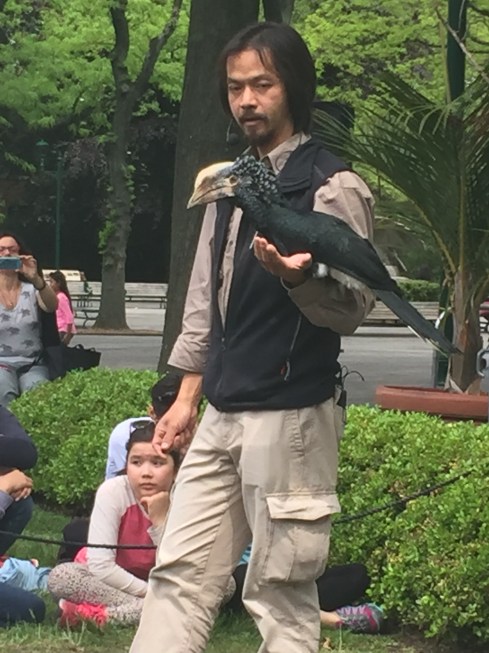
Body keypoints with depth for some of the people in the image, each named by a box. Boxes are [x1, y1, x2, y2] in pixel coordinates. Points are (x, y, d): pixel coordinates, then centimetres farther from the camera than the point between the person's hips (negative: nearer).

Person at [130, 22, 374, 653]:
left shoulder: (333, 186, -8)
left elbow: (353, 307, -12)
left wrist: (296, 276, -31)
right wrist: (186, 399, 16)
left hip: (291, 417, -7)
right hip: (219, 417, 7)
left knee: (281, 590, -2)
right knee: (179, 574, 6)